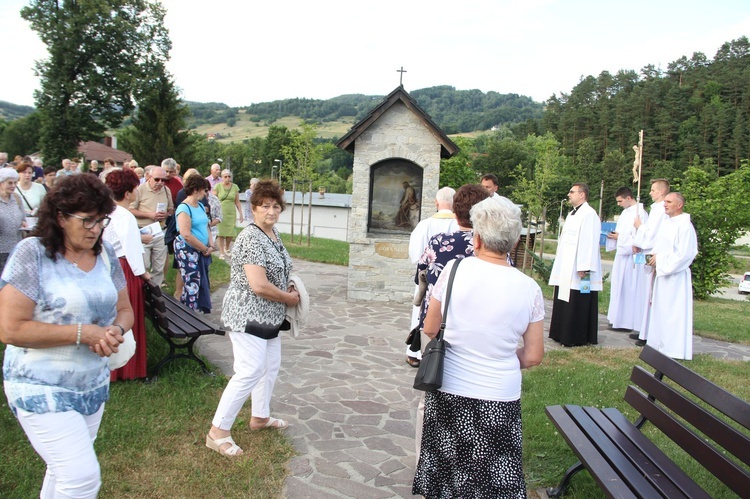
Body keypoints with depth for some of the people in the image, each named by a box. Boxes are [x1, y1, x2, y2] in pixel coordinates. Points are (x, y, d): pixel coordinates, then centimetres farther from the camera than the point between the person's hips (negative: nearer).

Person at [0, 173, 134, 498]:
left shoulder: (105, 253, 2)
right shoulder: (32, 253, -15)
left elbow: (124, 309, 10)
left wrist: (115, 331, -13)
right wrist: (82, 333, -21)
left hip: (93, 383, 6)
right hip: (43, 388, -6)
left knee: (64, 471, 20)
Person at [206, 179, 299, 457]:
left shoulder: (273, 233, 9)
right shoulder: (251, 238, -21)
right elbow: (258, 285, -27)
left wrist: (288, 289, 6)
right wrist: (289, 298, -13)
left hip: (268, 316, 10)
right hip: (248, 315, -10)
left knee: (271, 366, 18)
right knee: (249, 372, -10)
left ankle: (260, 416, 36)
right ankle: (218, 432, 0)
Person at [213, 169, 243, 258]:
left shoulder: (235, 187, 4)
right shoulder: (218, 186, -2)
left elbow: (237, 202, 8)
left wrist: (241, 214, 5)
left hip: (231, 213, 2)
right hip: (220, 212, -2)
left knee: (231, 234, 0)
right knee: (221, 233, -2)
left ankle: (227, 248, 27)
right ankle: (222, 252, 8)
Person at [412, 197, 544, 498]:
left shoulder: (454, 269, -11)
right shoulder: (529, 289, -10)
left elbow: (430, 329, 0)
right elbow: (533, 357, -2)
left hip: (447, 392, 0)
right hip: (499, 398, 0)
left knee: (443, 474, 19)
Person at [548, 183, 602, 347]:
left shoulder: (589, 214, -14)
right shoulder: (572, 214, 17)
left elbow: (589, 242, -20)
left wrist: (584, 267, -23)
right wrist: (559, 264, 18)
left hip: (578, 270, -10)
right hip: (566, 269, 10)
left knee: (577, 305, -2)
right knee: (564, 303, 13)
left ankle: (576, 338, 6)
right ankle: (563, 333, 22)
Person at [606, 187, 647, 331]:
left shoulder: (640, 213, -14)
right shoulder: (625, 212, 14)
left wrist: (620, 237, -15)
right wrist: (614, 236, 3)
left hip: (632, 257, -9)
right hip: (622, 255, 9)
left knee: (631, 290, -5)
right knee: (620, 289, 12)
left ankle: (632, 322, 0)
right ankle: (621, 320, 20)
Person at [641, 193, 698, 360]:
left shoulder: (685, 226, -14)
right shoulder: (666, 223, 13)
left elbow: (684, 253, -19)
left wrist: (661, 259, -14)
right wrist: (655, 257, 3)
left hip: (675, 275, -9)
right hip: (662, 273, 9)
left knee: (673, 311, -5)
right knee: (660, 309, 14)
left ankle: (673, 348, 2)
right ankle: (660, 344, 24)